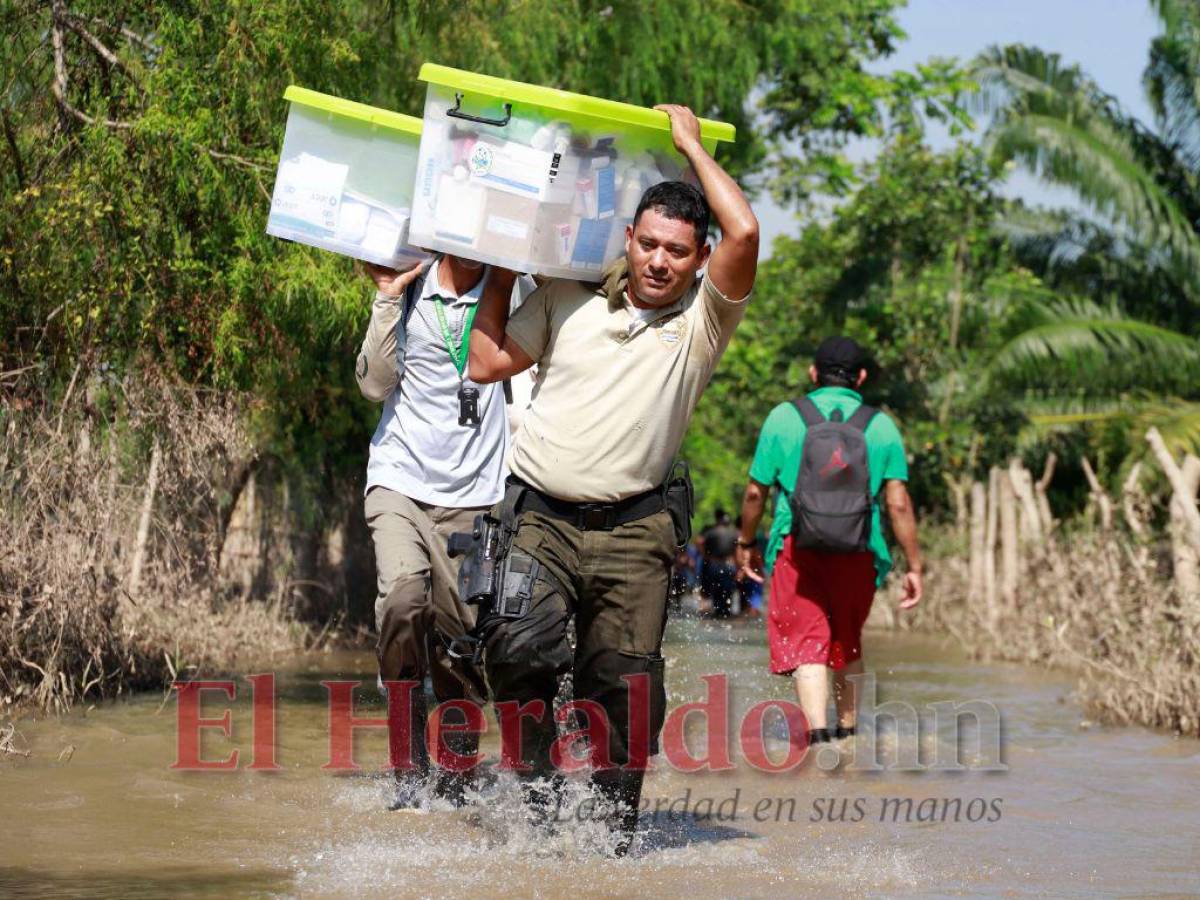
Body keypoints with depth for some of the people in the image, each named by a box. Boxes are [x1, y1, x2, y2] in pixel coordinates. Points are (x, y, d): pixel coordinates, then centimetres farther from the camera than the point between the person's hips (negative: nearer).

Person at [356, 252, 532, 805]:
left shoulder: (513, 288, 3)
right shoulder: (409, 289, 7)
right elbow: (376, 385, 2)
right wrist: (387, 300, -4)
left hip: (472, 495, 0)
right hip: (400, 481, 0)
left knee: (461, 632, -2)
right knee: (404, 593, -25)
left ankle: (458, 772, 16)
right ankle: (410, 764, -16)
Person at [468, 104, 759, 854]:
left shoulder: (702, 322, 3)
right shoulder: (569, 300, 11)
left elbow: (744, 234, -12)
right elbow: (488, 361, 15)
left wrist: (692, 144, -1)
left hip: (632, 529, -1)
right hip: (539, 517, 1)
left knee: (626, 681, -3)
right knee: (520, 648, -20)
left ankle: (617, 821, 12)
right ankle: (533, 792, -3)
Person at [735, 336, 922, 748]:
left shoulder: (784, 417, 1)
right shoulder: (881, 426, 3)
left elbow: (756, 492, 4)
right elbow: (899, 504, -2)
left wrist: (746, 543, 19)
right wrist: (914, 566, 4)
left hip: (797, 548, -2)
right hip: (858, 554, 2)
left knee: (805, 643, -4)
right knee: (847, 644, 21)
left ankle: (818, 730, -24)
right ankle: (847, 731, 30)